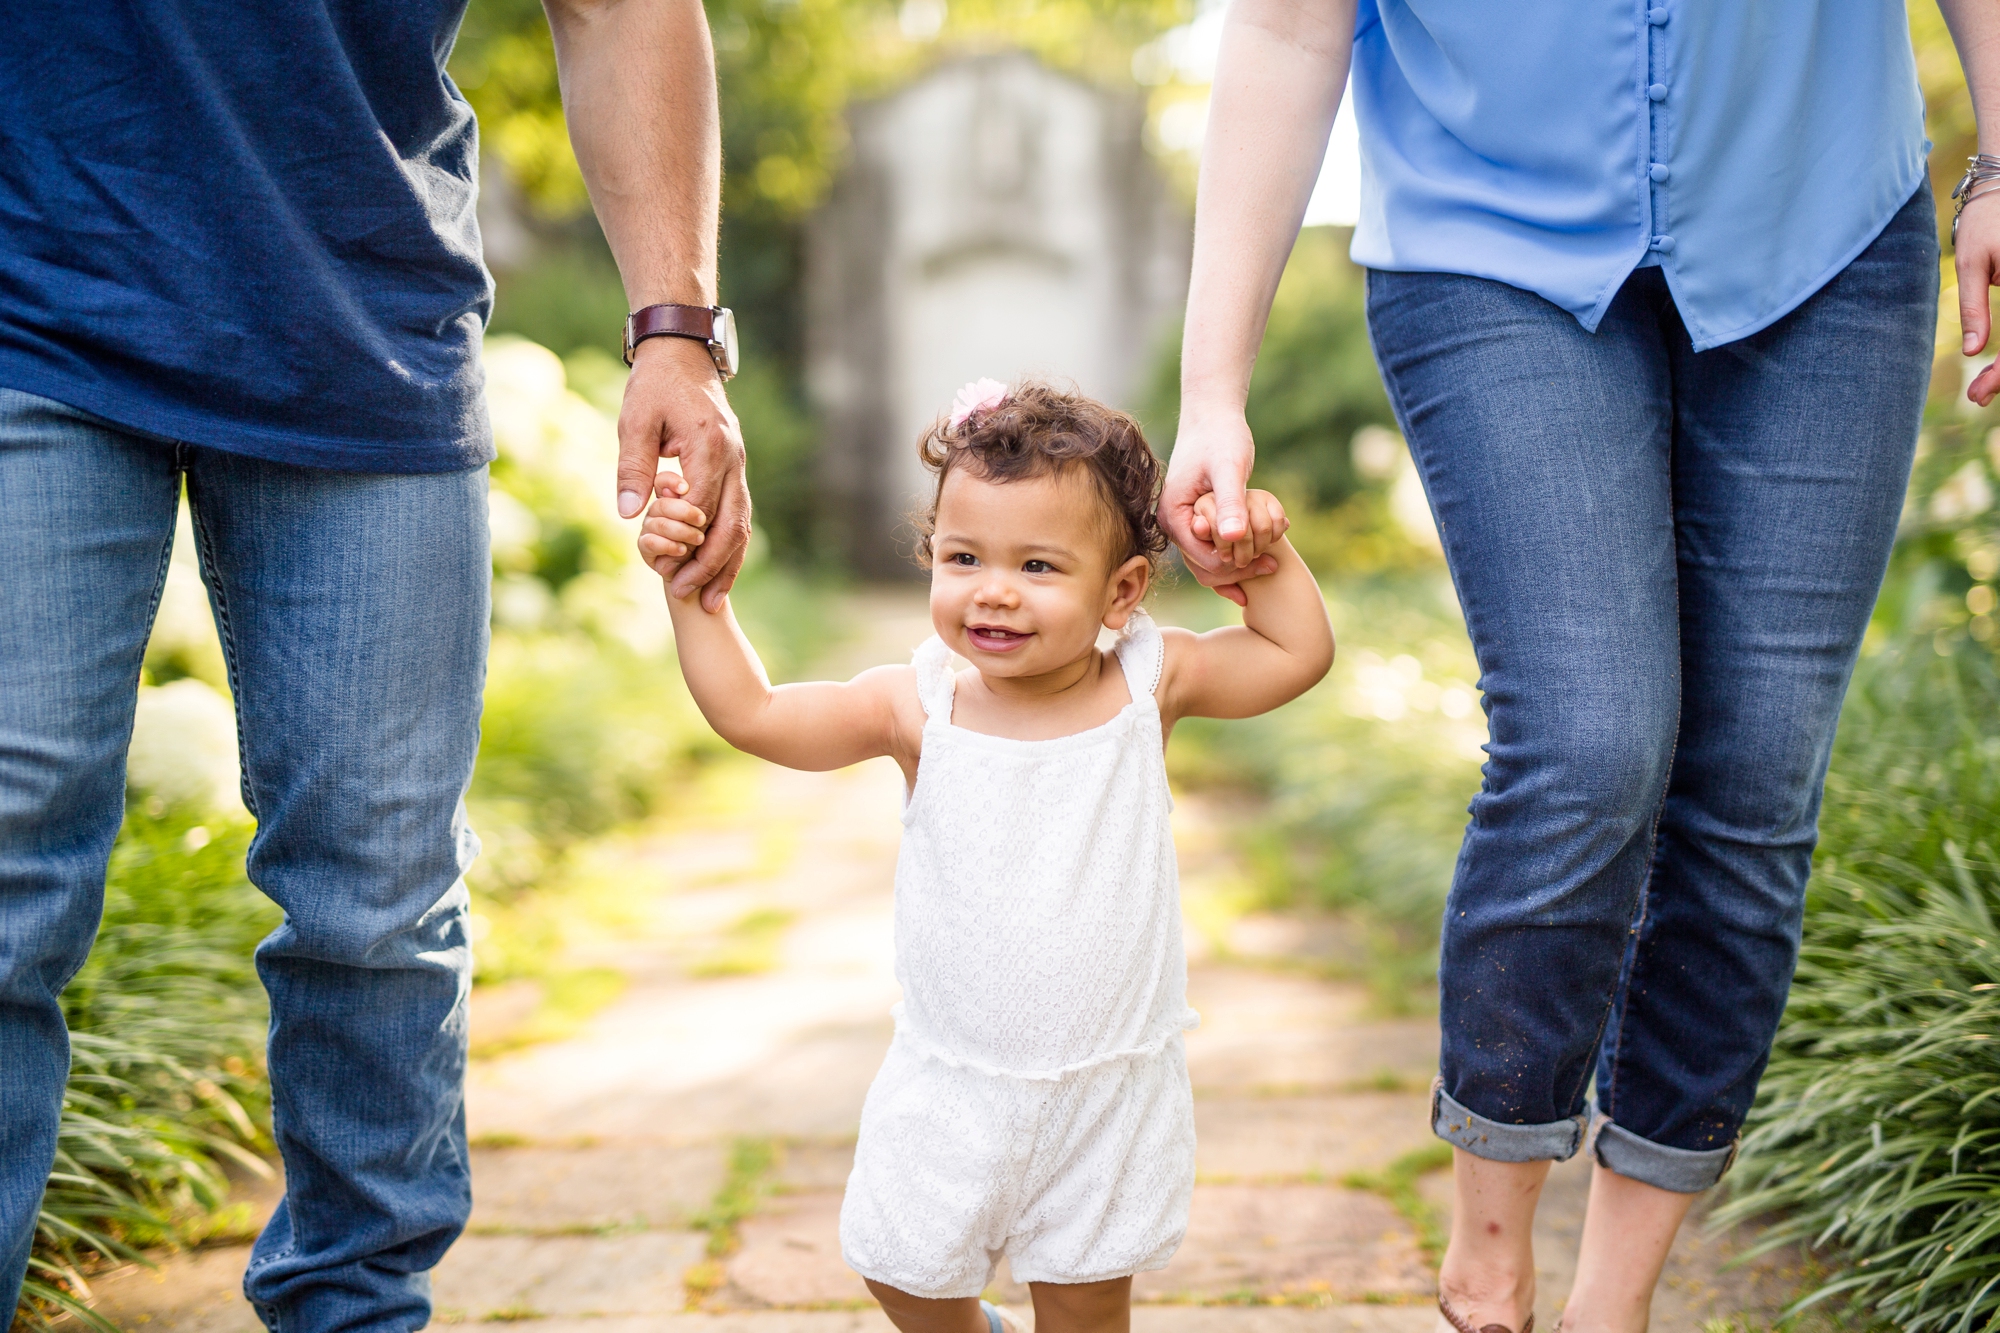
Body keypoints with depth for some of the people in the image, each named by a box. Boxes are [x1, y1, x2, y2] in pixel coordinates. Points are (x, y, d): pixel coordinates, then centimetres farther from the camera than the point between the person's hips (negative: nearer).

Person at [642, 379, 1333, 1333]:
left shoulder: (1149, 682, -8)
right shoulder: (918, 707, -12)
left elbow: (1299, 653, 2)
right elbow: (748, 711, -11)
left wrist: (1266, 549, -9)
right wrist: (693, 590, -17)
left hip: (1113, 1084, 0)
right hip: (954, 1082, 0)